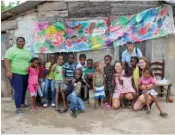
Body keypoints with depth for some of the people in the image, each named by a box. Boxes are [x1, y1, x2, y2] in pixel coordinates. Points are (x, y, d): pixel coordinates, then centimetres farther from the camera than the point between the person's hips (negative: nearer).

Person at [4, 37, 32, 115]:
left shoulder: (27, 51, 16)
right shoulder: (12, 50, -6)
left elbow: (30, 61, 21)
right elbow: (7, 60, -14)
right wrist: (9, 71, -24)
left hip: (25, 74, 7)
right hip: (15, 74, -7)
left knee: (24, 90, 15)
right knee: (18, 90, -10)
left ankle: (22, 103, 32)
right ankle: (18, 108, -2)